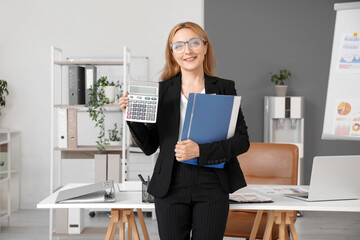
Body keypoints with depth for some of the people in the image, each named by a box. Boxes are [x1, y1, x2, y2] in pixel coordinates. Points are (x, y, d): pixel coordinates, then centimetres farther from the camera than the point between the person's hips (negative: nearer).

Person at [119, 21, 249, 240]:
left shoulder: (224, 88, 3)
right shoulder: (162, 91, 5)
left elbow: (242, 140, -3)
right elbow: (149, 146, 7)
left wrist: (200, 150, -15)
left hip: (212, 188, 0)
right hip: (171, 187, 1)